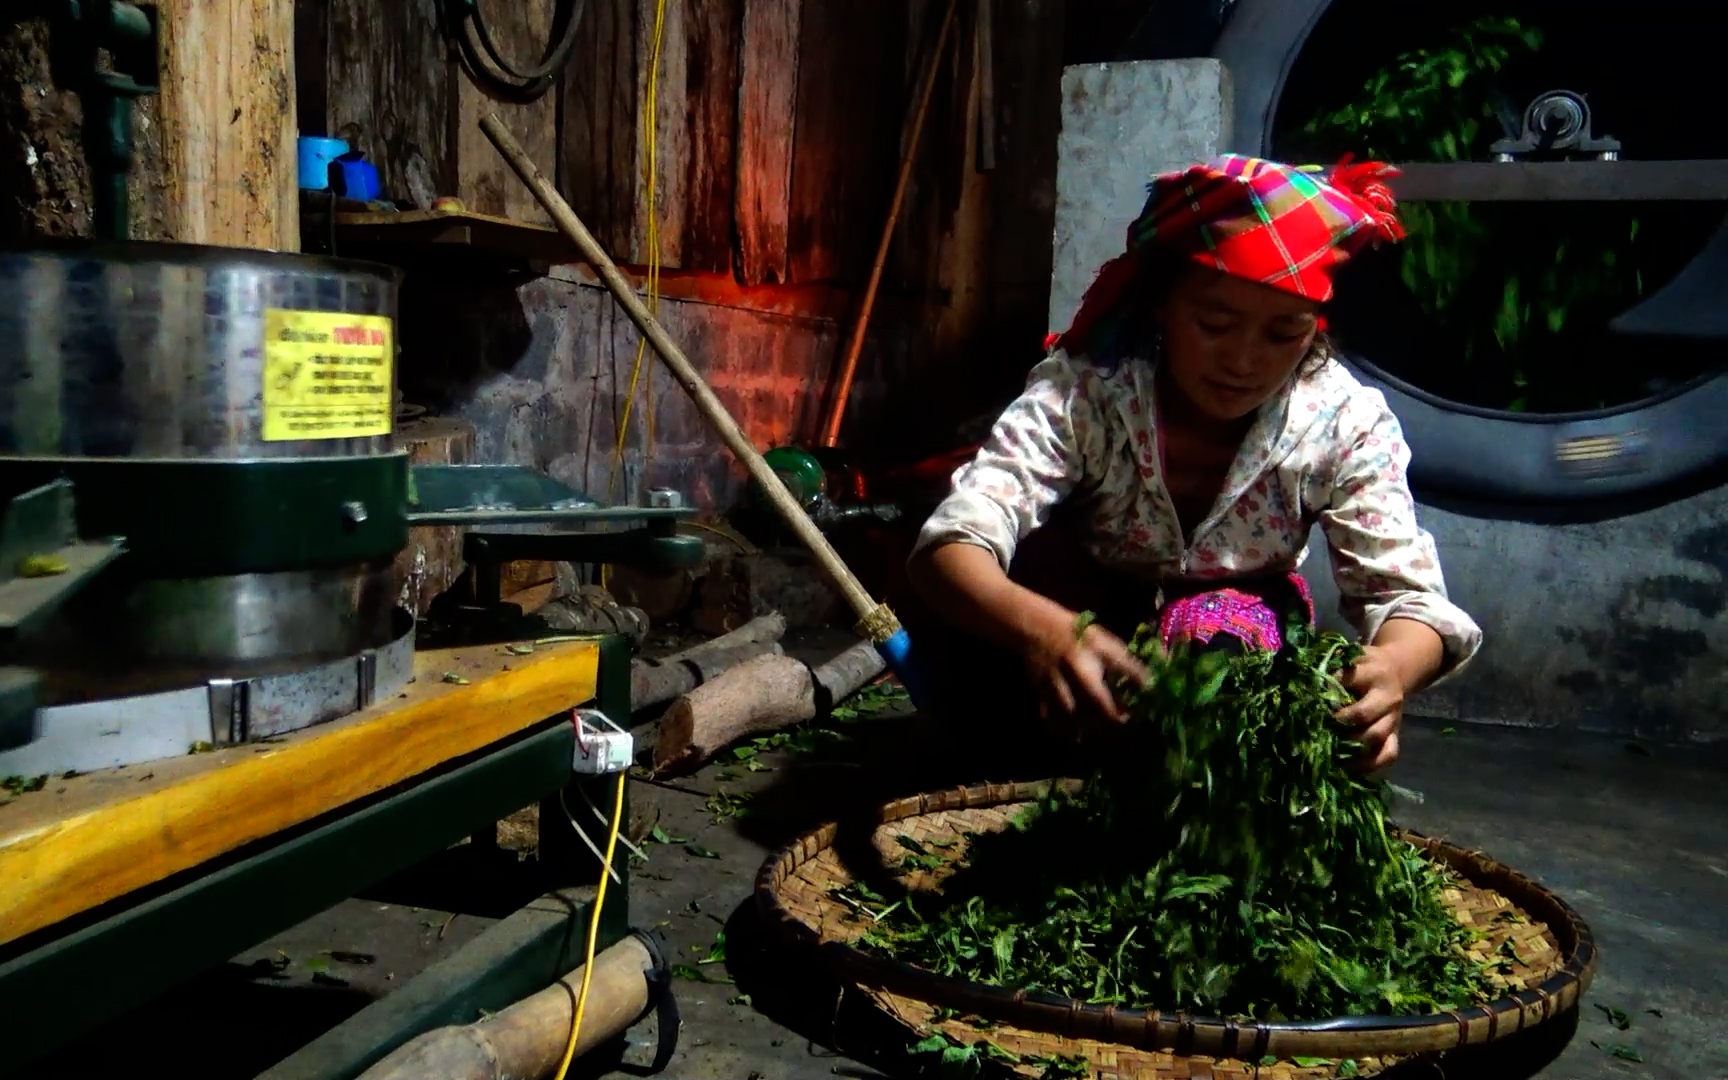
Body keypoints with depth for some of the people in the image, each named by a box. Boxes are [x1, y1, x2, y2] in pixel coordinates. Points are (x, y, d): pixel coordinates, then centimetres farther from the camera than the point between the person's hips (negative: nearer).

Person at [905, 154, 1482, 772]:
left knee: (1225, 626, -35)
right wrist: (1039, 628, -66)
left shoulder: (1346, 423, -23)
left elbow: (1406, 592, -26)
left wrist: (1390, 669, -53)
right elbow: (950, 545, -42)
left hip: (1239, 642, 2)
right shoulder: (1081, 393, -30)